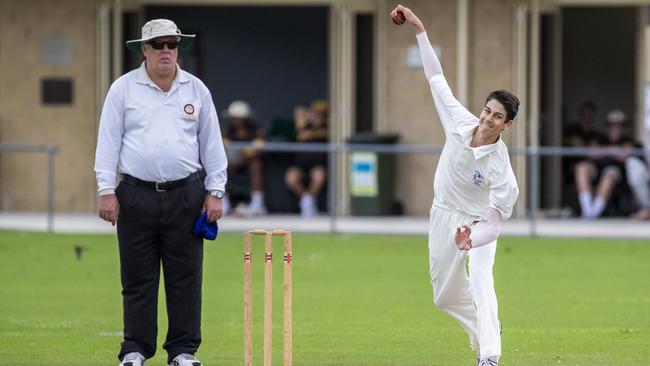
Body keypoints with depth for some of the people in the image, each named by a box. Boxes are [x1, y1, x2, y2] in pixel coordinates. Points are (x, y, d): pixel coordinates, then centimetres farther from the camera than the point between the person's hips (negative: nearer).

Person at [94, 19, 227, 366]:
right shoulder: (123, 88, 4)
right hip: (136, 194, -1)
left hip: (185, 195, 1)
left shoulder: (196, 90, 9)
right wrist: (107, 190, -6)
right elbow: (108, 141, 2)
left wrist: (214, 192, 5)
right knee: (138, 278, 1)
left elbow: (211, 144, 11)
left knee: (185, 276, 2)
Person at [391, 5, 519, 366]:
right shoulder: (459, 120, -16)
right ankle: (485, 326, 42)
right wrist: (419, 29, -5)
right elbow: (436, 77, -4)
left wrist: (471, 241, -47)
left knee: (480, 278, -30)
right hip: (444, 215, 5)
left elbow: (495, 223, -27)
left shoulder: (500, 166, -28)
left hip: (478, 224, -5)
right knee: (446, 296, 13)